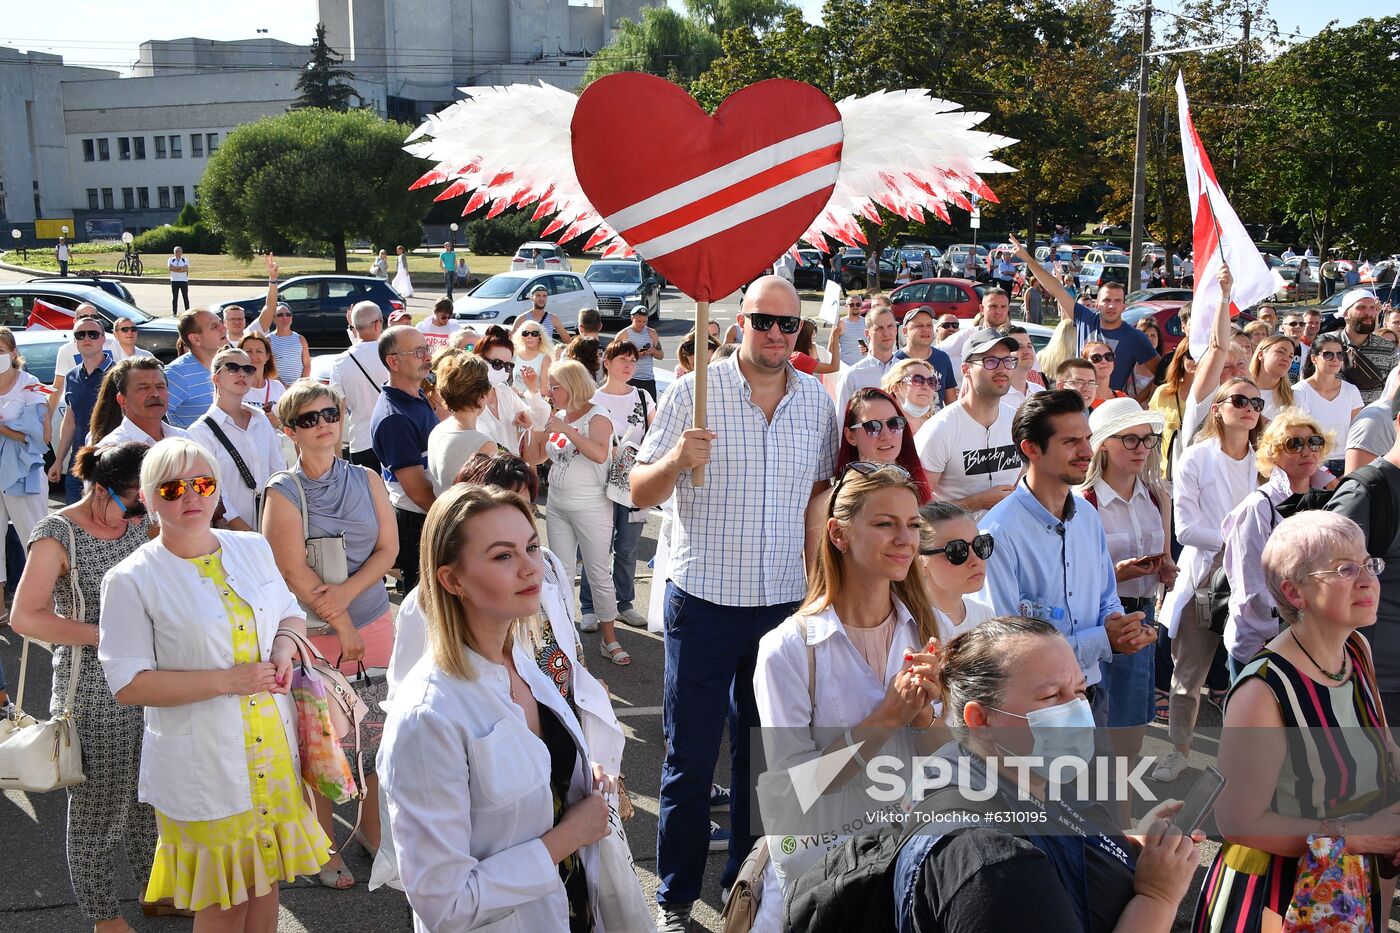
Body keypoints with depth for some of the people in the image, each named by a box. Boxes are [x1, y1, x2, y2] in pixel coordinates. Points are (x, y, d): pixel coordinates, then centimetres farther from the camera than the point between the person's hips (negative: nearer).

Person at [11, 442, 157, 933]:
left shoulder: (138, 521, 5)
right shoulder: (58, 533, -13)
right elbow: (25, 617, -20)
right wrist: (106, 636, -22)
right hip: (91, 697, -6)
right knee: (97, 809, 6)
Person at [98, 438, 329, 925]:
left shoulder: (253, 549, 4)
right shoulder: (132, 580, -11)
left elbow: (291, 613, 18)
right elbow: (129, 683, -13)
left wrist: (284, 648, -5)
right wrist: (226, 681, -19)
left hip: (274, 753, 5)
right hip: (204, 766, -4)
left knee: (265, 880, 17)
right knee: (222, 906, 8)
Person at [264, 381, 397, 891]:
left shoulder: (367, 481, 3)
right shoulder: (282, 493, -9)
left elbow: (388, 548, 0)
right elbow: (295, 573, -12)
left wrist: (348, 590, -16)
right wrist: (342, 625, -11)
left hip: (374, 622, 4)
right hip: (312, 633, -3)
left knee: (377, 733, 11)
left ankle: (370, 825, 32)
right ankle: (324, 843, 23)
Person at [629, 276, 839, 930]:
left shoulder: (817, 401, 4)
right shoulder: (694, 392, -7)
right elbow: (640, 493, -6)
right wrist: (677, 460, -27)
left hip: (786, 602, 3)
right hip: (705, 601, -3)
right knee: (690, 758, 5)